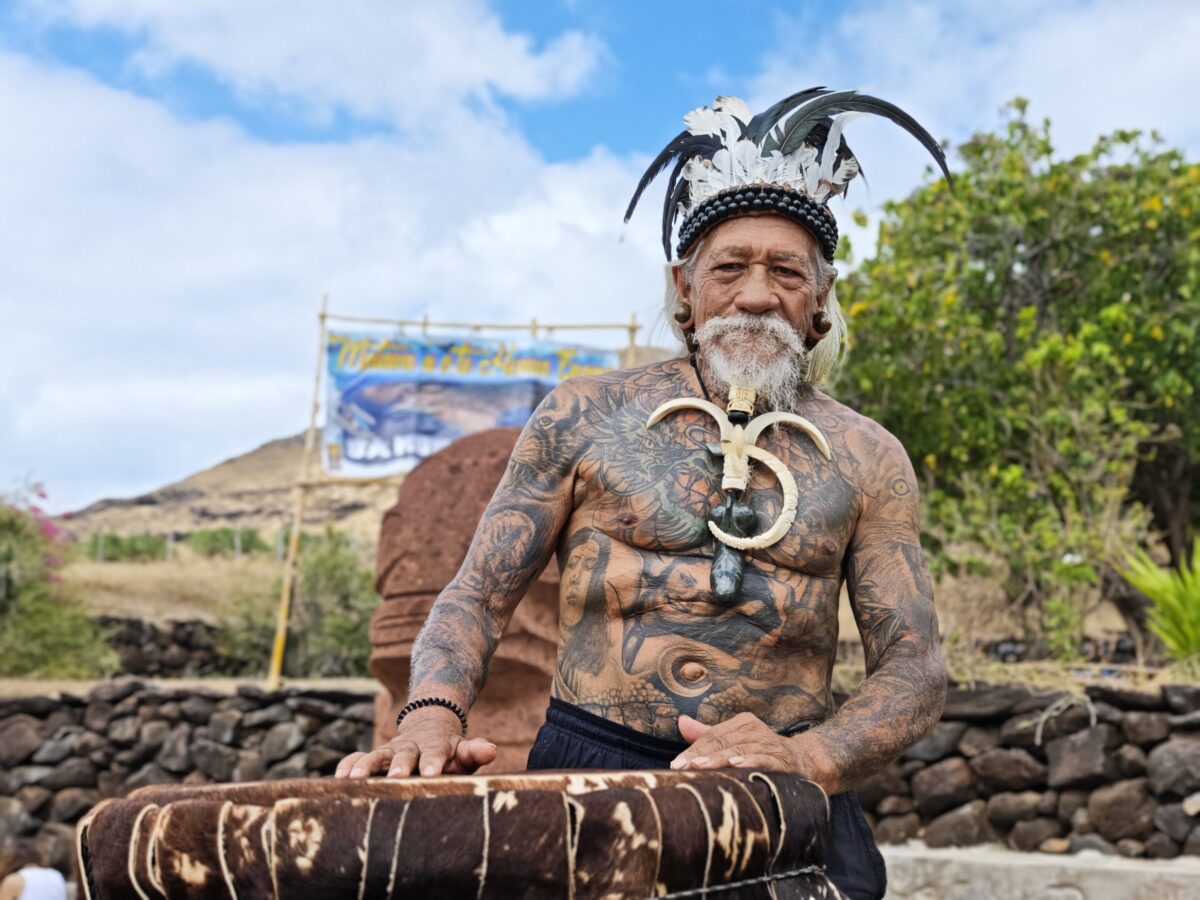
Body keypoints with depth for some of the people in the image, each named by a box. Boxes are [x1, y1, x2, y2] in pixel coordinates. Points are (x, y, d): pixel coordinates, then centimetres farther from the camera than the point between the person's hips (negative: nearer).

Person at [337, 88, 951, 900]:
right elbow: (478, 595, 6)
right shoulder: (584, 417, 7)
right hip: (589, 772, -1)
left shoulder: (866, 459, 9)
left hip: (785, 802, 2)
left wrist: (812, 757, -15)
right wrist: (435, 712, -14)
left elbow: (915, 668, 4)